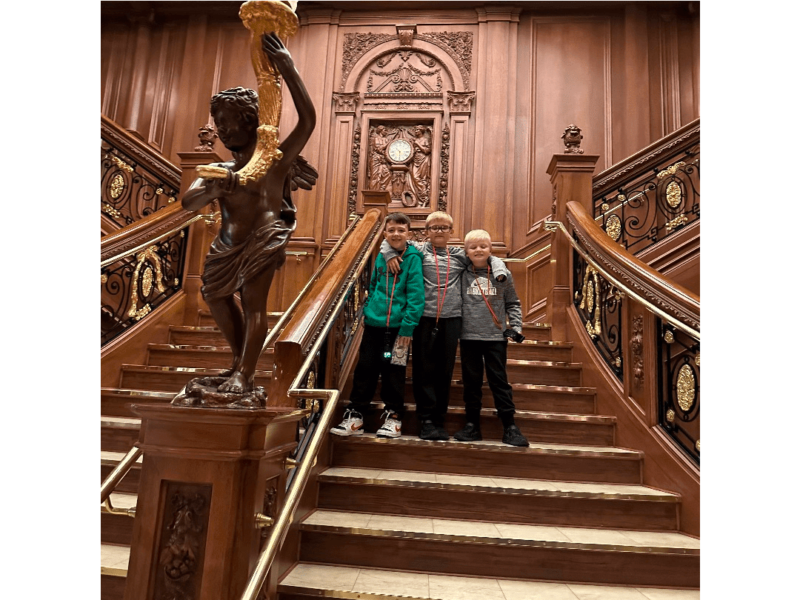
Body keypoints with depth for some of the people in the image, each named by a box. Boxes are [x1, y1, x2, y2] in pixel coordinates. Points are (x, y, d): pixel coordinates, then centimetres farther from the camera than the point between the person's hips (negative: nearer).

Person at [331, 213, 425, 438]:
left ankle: (393, 416, 21)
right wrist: (367, 311, 8)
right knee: (365, 368, 8)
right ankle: (355, 415, 19)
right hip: (374, 323, 4)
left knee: (393, 371, 6)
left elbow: (415, 295, -11)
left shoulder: (413, 258, -5)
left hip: (398, 325, -4)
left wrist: (408, 326, -16)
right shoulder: (380, 257, 8)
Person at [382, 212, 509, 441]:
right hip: (424, 318, -2)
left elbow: (490, 258, 20)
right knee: (424, 370, 1)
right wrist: (389, 253, -9)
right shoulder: (419, 250, 7)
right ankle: (426, 420, 10)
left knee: (445, 372, 7)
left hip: (451, 319, 2)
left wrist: (500, 272, 2)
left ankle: (439, 420, 17)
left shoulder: (459, 255, 13)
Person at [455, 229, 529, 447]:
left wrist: (516, 326, 1)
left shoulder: (502, 275, 5)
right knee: (471, 382, 8)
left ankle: (510, 427, 10)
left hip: (496, 337, -1)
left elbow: (512, 303, 10)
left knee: (499, 381, 3)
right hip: (469, 337, 1)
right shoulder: (462, 275, 4)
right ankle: (472, 424, 19)